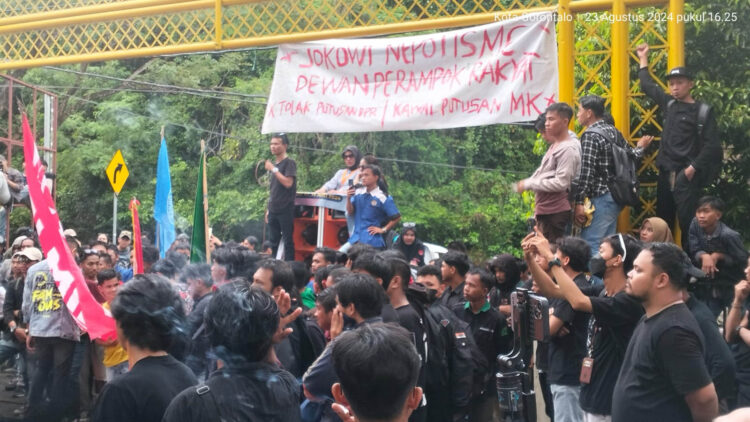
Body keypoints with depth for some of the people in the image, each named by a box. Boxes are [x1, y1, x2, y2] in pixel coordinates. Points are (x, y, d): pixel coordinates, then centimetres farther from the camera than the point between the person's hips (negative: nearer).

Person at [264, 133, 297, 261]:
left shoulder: (289, 163, -5)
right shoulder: (274, 163, 17)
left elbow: (288, 183, -19)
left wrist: (273, 169, -15)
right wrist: (268, 209, 19)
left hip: (286, 209, -8)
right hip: (273, 210, 8)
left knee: (288, 240, -6)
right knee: (274, 241, 9)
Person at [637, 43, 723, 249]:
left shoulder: (703, 111, -5)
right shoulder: (669, 104, 10)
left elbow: (712, 145, -10)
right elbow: (648, 86, 26)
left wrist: (694, 168, -16)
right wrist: (643, 59, 32)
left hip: (687, 174, -6)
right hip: (666, 172, 6)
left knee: (687, 220, -10)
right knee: (663, 219, 11)